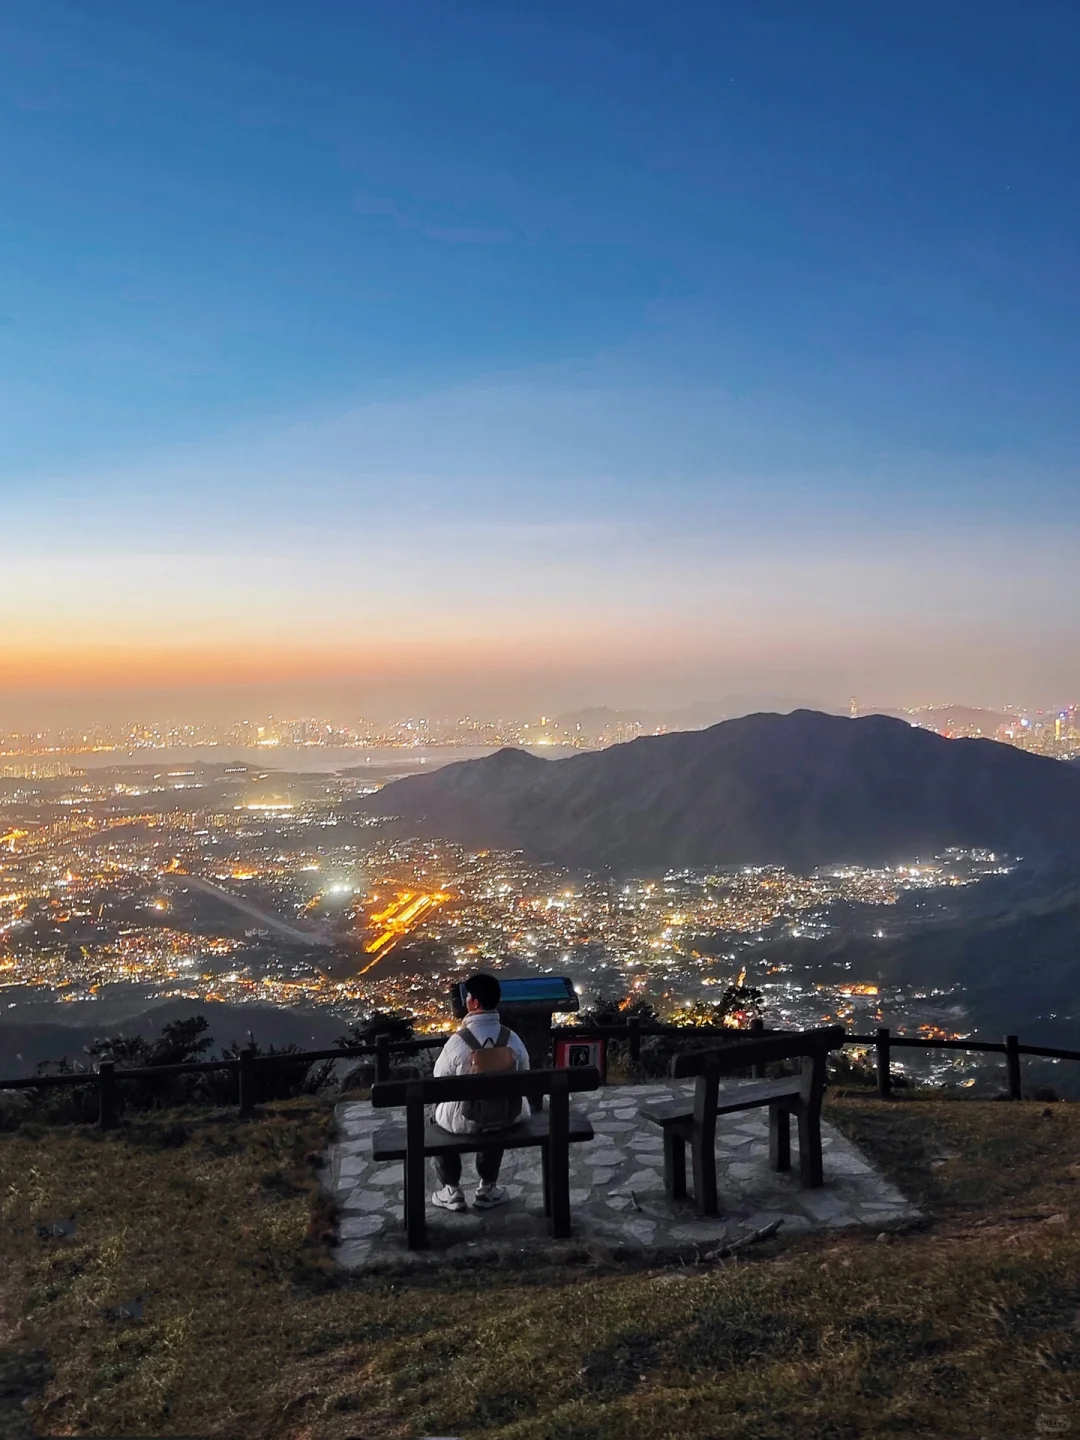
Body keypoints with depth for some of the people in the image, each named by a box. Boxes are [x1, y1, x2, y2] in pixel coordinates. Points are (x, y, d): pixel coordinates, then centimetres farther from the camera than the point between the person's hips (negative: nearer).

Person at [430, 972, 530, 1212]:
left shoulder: (458, 1041, -24)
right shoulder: (512, 1039, -13)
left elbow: (439, 1078, -8)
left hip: (466, 1120, -3)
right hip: (507, 1116, 3)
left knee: (438, 1114, 30)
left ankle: (452, 1191, 31)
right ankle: (487, 1188, 39)